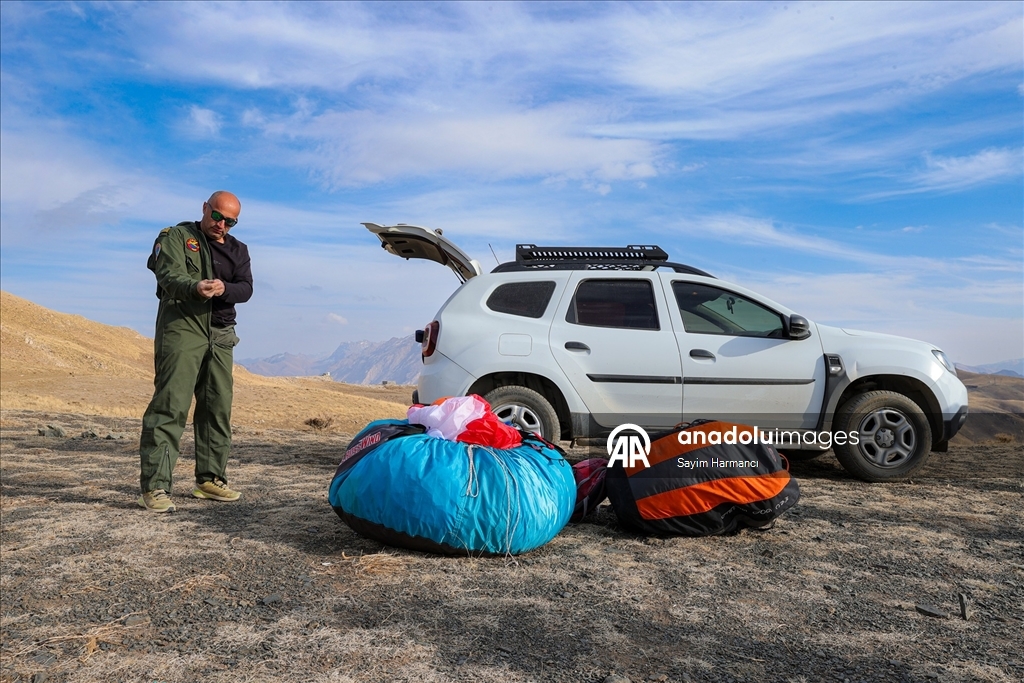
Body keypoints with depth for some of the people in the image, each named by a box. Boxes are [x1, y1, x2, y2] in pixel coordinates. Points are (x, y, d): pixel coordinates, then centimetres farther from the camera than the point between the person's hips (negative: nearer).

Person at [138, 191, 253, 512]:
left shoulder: (238, 250, 17)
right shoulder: (177, 236, 3)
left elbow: (246, 289, 2)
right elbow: (169, 274, -14)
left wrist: (224, 289, -22)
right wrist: (195, 287, -36)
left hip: (220, 335, 6)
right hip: (181, 327, -6)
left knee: (218, 408, 8)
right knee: (170, 405, -12)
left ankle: (210, 479, 20)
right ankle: (155, 486, -11)